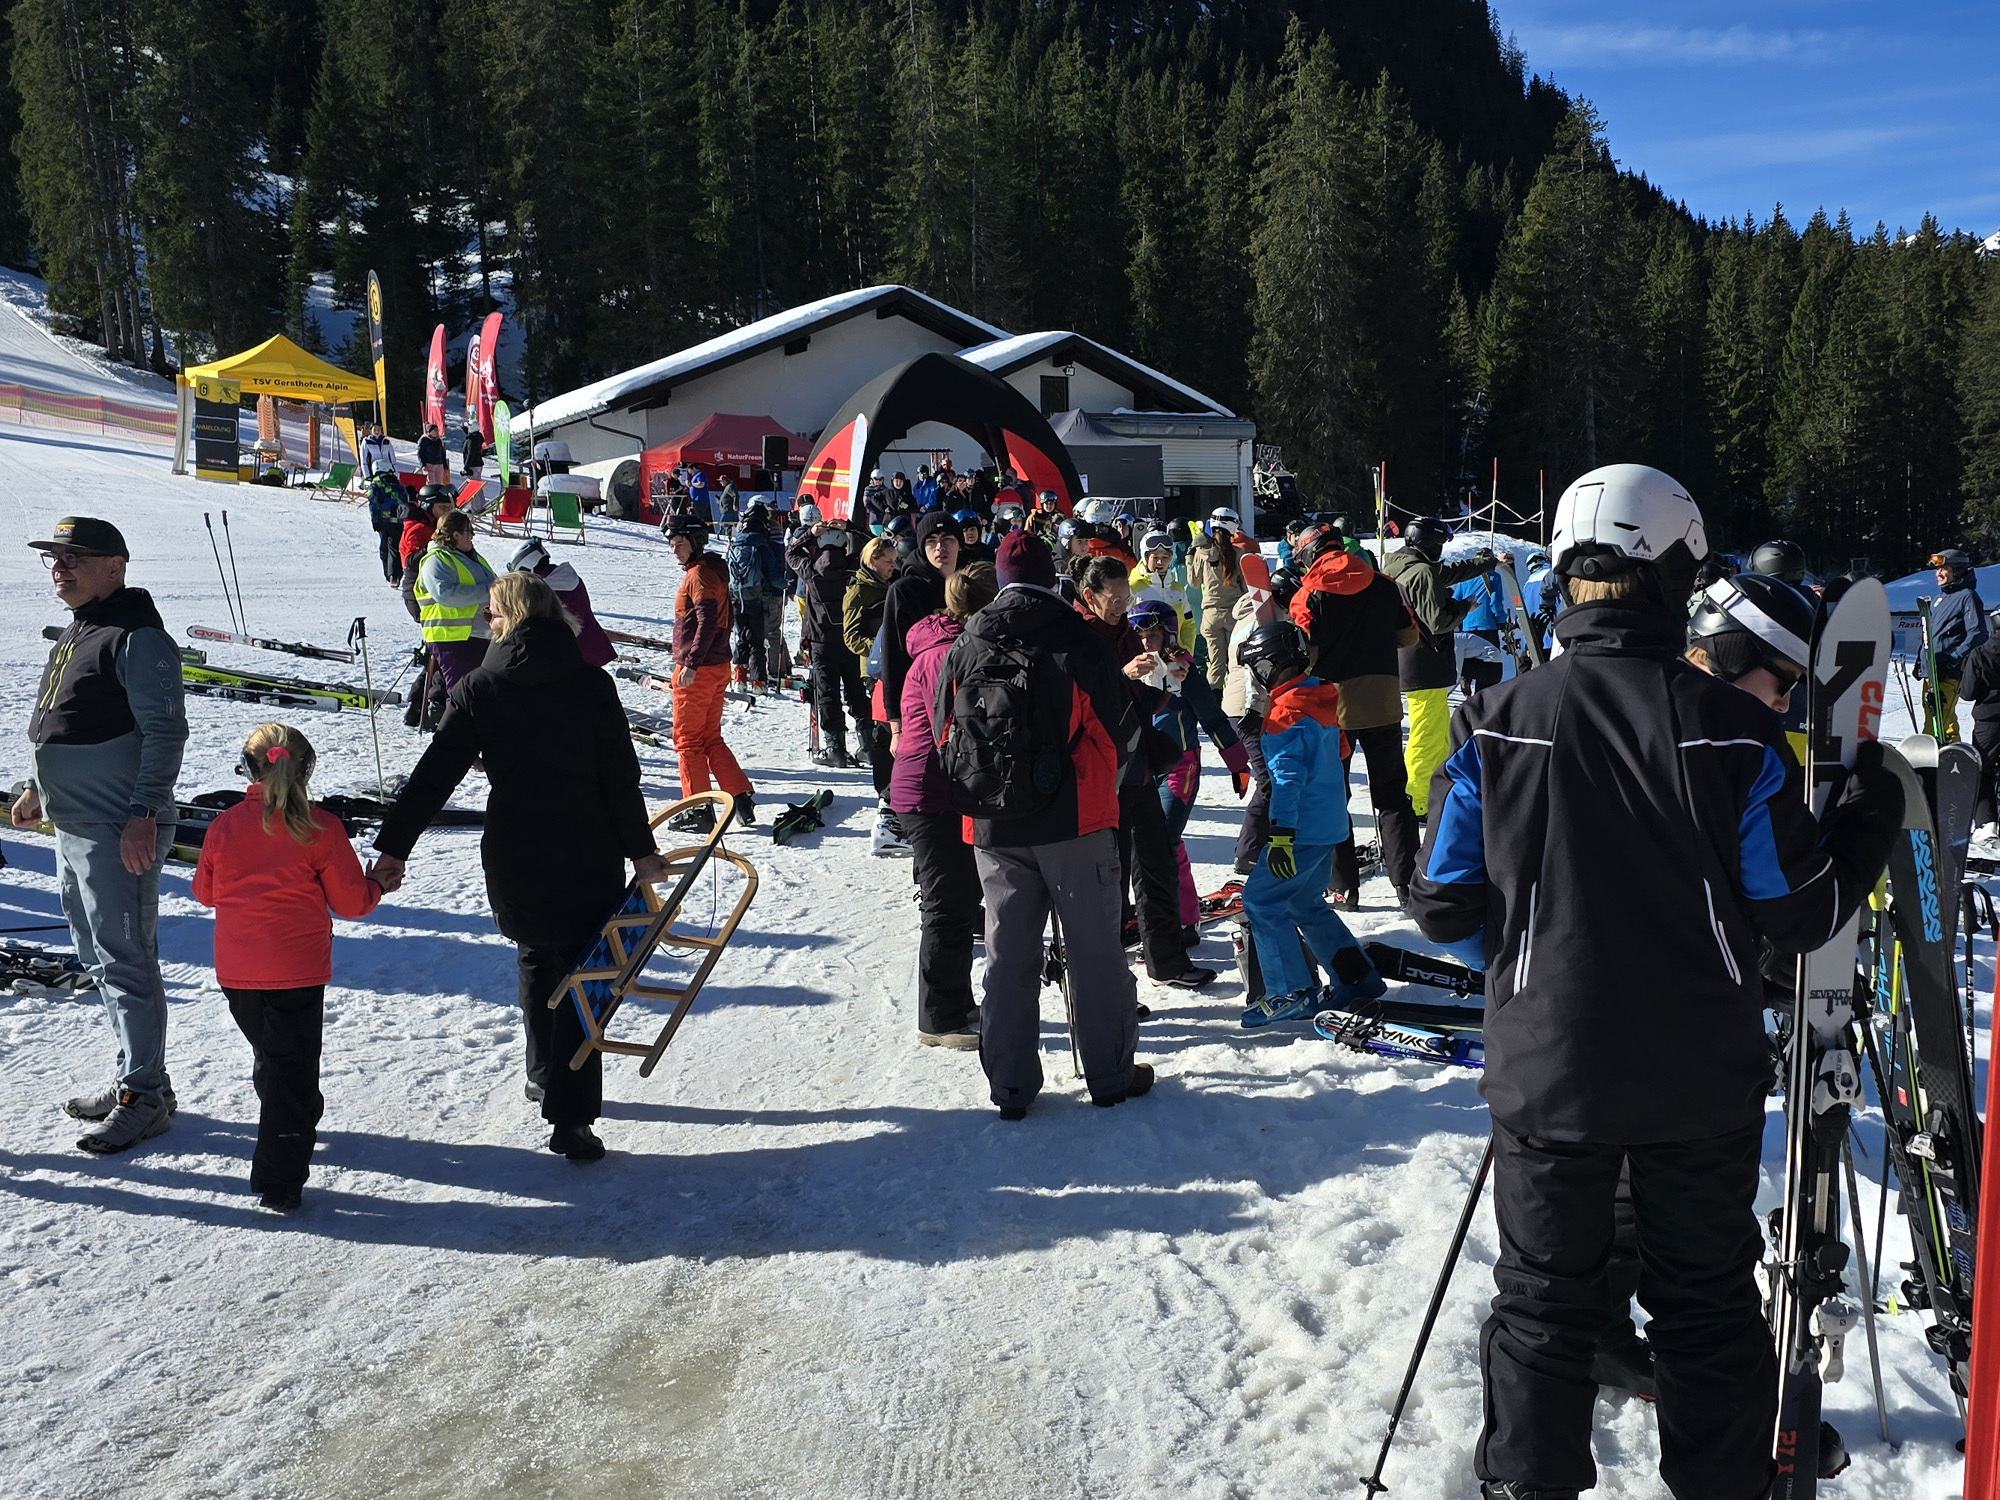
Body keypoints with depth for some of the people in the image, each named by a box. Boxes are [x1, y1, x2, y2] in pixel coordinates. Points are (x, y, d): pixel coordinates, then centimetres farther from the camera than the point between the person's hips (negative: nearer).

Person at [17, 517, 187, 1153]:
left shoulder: (137, 638, -15)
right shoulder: (74, 634, 16)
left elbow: (165, 731, -21)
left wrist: (143, 812, -26)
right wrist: (39, 788, 28)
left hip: (120, 834, -10)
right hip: (72, 827, 10)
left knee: (125, 962, -6)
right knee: (99, 957, 16)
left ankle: (145, 1094, 2)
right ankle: (133, 1076, 26)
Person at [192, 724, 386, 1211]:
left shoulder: (223, 826, 1)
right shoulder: (321, 828, -9)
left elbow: (205, 892, 14)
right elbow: (351, 902, -5)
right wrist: (377, 886, 15)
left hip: (236, 971, 4)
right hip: (296, 970, -4)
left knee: (269, 1054, 24)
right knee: (292, 1067, 0)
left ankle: (293, 1123, 45)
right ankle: (278, 1182, -3)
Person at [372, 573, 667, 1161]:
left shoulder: (478, 688, -4)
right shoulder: (592, 683, -5)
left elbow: (435, 773, -6)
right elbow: (620, 776, -6)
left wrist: (394, 846, -3)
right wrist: (640, 850, 2)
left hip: (513, 858, 2)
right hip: (588, 858, -2)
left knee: (535, 960, 25)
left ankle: (545, 1077, 38)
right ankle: (569, 1116, -4)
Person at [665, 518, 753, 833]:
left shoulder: (700, 574, -14)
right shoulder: (711, 570, 16)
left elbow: (708, 622, -23)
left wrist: (691, 664, -24)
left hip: (698, 670, -10)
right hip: (716, 668, 10)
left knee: (687, 740, -2)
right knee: (710, 739, 15)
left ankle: (699, 810, 1)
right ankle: (742, 800, 12)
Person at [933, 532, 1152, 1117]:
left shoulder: (964, 649, 1)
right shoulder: (1076, 640, -9)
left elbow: (944, 736, 9)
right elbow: (1121, 729, -3)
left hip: (994, 829, 3)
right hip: (1075, 823, -3)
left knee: (1008, 957, 10)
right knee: (1094, 952, 7)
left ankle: (1011, 1088, 15)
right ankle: (1111, 1075, 16)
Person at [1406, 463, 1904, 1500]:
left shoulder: (1494, 723, -11)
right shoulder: (1731, 730, -14)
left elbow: (1443, 911, -6)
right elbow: (1802, 916, -5)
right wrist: (1871, 815, 11)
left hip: (1546, 1075, 0)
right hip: (1702, 1087, 0)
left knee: (1541, 1303, 16)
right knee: (1708, 1303, 18)